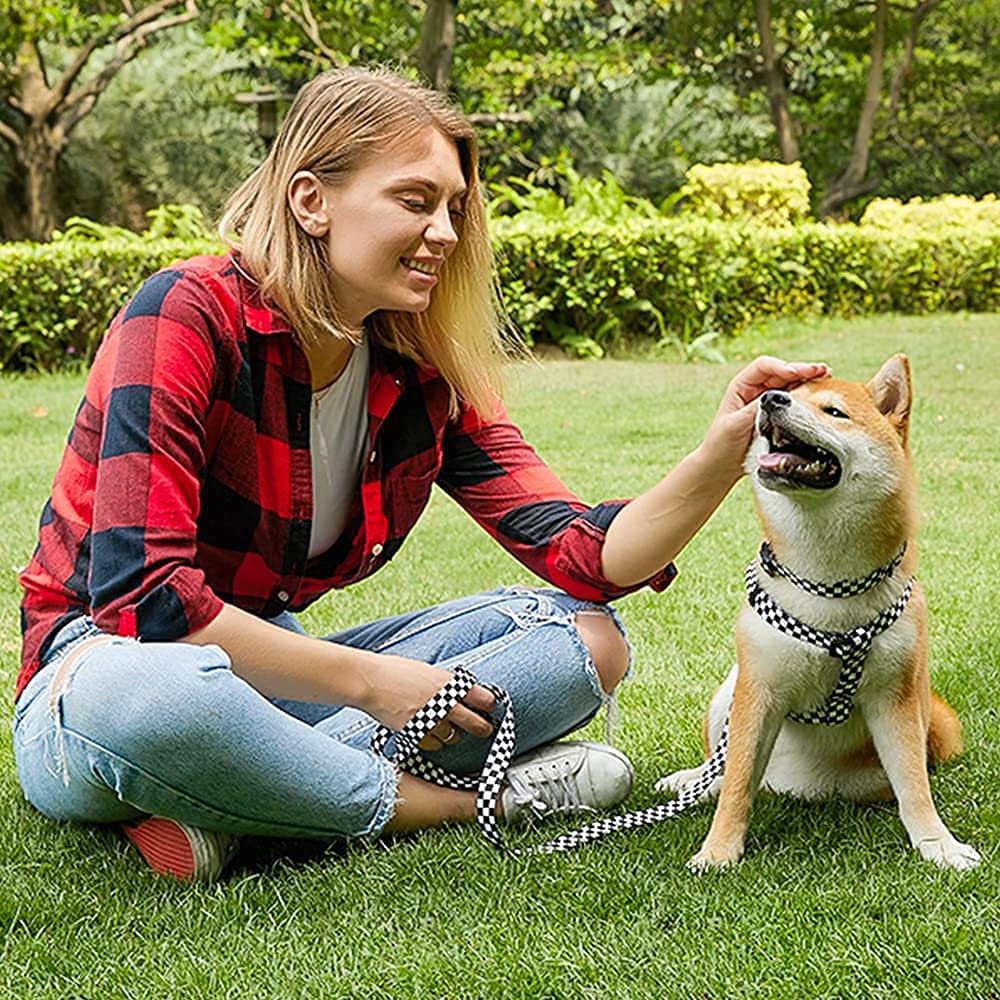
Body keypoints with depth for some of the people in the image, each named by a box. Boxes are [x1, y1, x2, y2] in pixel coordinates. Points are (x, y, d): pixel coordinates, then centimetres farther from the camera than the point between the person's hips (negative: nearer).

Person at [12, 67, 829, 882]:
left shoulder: (427, 379, 0)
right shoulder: (187, 317, -19)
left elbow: (583, 557, -7)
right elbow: (141, 595, -27)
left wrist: (721, 456, -24)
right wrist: (368, 679, -22)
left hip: (270, 678, 7)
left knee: (583, 637, -7)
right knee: (146, 693, -43)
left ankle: (230, 808, -22)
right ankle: (456, 803, -19)